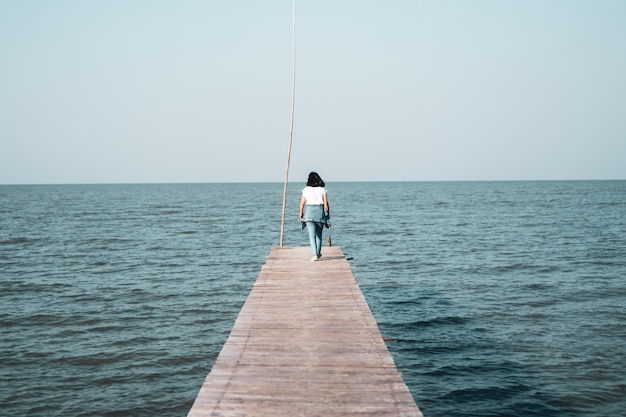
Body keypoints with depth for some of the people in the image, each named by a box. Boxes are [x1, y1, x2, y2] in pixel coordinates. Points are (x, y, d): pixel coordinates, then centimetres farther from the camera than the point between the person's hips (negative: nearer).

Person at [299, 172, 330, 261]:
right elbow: (326, 203, -2)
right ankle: (318, 253, 28)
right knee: (319, 234, 16)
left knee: (312, 234, -6)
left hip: (309, 212, -2)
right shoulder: (322, 189, 1)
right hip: (320, 212, 2)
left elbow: (302, 203, 0)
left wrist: (301, 212, 14)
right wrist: (328, 213, 10)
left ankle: (315, 254, -20)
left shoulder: (306, 190, -1)